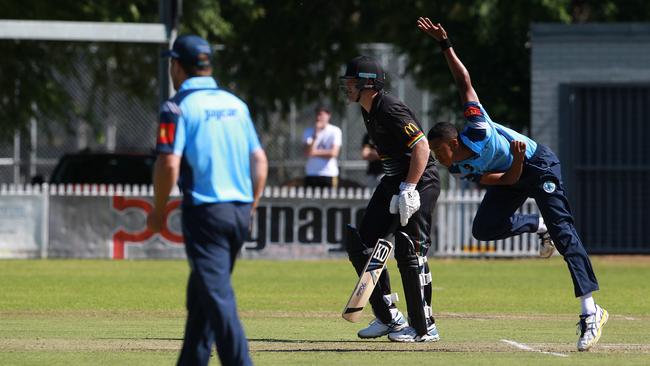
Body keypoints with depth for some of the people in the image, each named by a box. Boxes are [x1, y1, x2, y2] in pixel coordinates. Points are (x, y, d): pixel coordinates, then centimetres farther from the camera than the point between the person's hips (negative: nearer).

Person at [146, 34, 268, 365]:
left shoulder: (178, 107, -7)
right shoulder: (236, 104, 14)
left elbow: (169, 164, -16)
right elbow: (260, 160, 15)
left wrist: (158, 211, -3)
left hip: (205, 211, -7)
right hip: (240, 209, 7)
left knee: (217, 297, -10)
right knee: (201, 293, 19)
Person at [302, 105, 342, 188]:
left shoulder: (335, 131, -1)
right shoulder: (308, 131, 5)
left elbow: (334, 153, -10)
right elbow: (308, 152, -8)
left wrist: (315, 152, -5)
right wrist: (316, 134, -14)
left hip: (329, 174, -2)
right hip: (311, 174, 2)